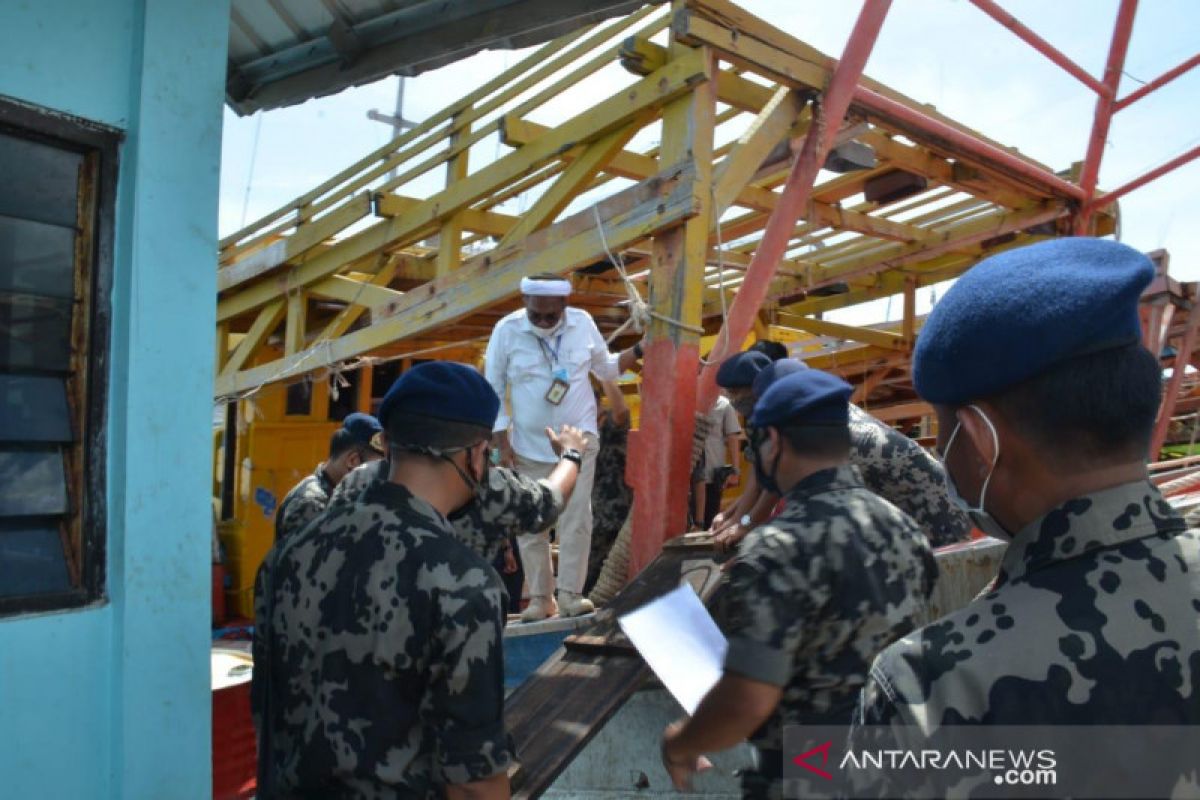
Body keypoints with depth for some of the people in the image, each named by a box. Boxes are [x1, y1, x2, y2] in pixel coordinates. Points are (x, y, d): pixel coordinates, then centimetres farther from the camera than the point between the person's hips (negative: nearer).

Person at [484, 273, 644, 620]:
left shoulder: (583, 323, -4)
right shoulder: (506, 330, -10)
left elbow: (606, 369, 12)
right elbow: (493, 391, -4)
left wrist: (640, 349, -1)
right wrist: (502, 446, -6)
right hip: (528, 448, 0)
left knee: (576, 521, -4)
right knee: (530, 526, 5)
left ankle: (571, 595, 5)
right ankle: (541, 598, 17)